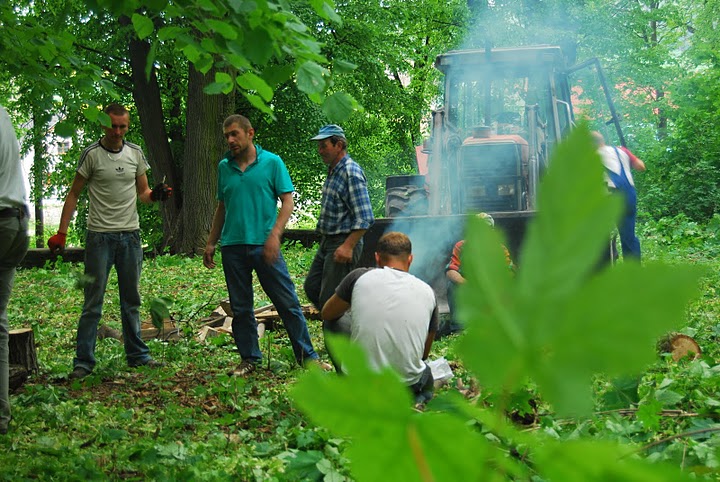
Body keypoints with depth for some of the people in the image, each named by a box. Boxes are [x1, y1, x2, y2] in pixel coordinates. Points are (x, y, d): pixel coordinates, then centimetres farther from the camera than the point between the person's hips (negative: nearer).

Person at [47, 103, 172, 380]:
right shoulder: (91, 154, -4)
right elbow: (74, 194, -1)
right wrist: (61, 233, -7)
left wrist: (156, 194, -9)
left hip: (130, 235, 4)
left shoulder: (135, 153, 8)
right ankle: (83, 362, 3)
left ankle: (137, 355, 21)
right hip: (100, 236, -4)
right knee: (93, 302, -2)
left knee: (131, 300, 12)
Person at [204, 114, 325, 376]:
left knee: (288, 302, -2)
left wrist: (274, 235, -15)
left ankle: (307, 356, 7)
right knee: (240, 308, 8)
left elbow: (287, 201, -3)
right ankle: (249, 358, 20)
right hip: (233, 246, 4)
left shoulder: (272, 162, 0)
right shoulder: (224, 167, 11)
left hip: (264, 244, -4)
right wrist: (211, 242, 15)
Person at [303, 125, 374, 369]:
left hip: (344, 244, -10)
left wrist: (348, 246, -26)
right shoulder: (332, 171, 13)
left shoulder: (351, 173, -17)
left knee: (330, 298, -6)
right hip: (327, 242, 10)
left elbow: (365, 217, -23)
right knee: (311, 287, 15)